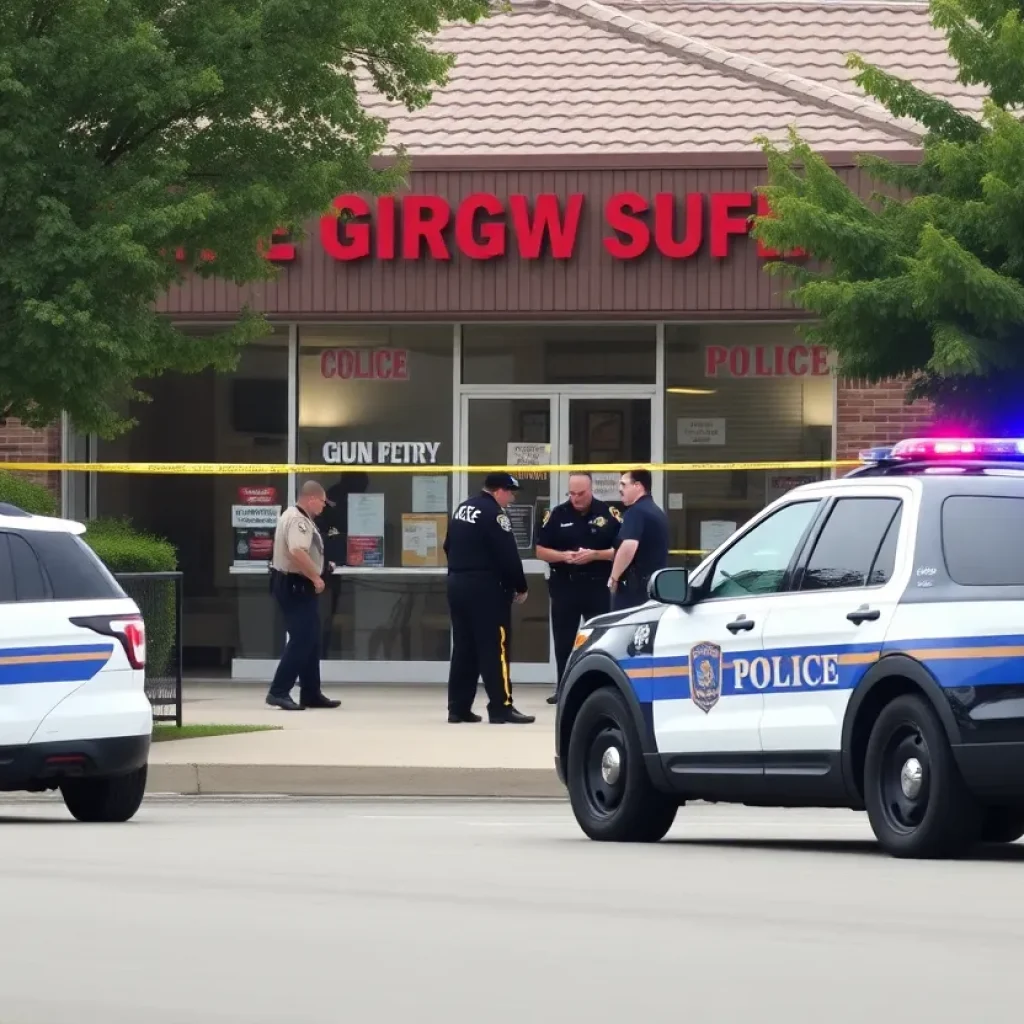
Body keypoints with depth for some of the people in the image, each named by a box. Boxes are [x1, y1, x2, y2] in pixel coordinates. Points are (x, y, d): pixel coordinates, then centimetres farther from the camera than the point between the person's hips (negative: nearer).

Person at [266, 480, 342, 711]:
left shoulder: (298, 517, 16)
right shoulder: (298, 520, -18)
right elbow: (297, 553, -31)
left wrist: (321, 566, 19)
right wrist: (316, 577, -22)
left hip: (296, 585, 11)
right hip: (295, 586, -11)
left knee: (310, 640, 14)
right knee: (301, 639, -11)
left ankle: (311, 693, 19)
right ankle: (279, 692, -13)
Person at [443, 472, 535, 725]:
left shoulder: (462, 510, 14)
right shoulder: (494, 514, -15)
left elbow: (449, 547, 21)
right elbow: (508, 556, -17)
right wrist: (520, 587, -5)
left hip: (457, 584, 9)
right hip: (486, 588, -9)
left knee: (464, 647, 11)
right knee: (494, 648, -7)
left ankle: (458, 707, 12)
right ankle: (501, 707, -9)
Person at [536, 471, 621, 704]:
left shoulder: (609, 514, -1)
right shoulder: (557, 515, 4)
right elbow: (541, 550, 5)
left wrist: (595, 555, -16)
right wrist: (563, 556, -14)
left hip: (598, 586, -2)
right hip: (565, 586, 2)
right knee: (563, 641, 7)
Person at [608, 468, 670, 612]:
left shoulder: (636, 511, -14)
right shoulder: (658, 512, 18)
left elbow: (629, 546, -26)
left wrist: (614, 577, -18)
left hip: (635, 584, -10)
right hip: (656, 583, 10)